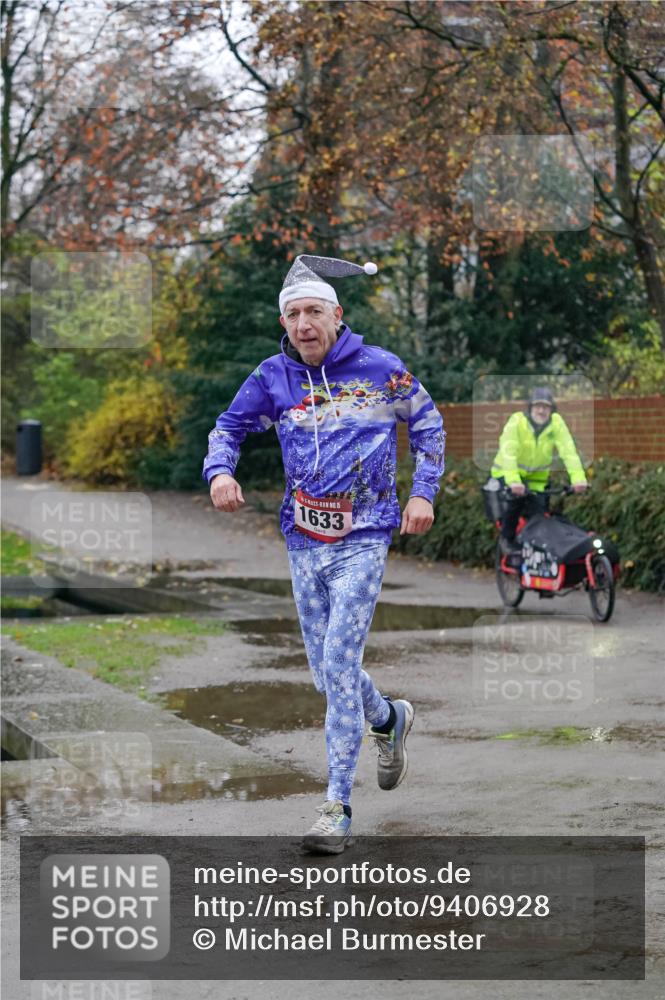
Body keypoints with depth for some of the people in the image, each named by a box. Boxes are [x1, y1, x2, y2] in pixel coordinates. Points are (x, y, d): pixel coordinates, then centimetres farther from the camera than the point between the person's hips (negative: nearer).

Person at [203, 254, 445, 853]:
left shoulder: (379, 369, -4)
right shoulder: (273, 377, 2)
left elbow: (428, 423, 10)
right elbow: (229, 427, 13)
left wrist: (423, 492, 0)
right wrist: (220, 471, -8)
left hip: (362, 538, -4)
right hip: (303, 541, 4)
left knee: (339, 662, -14)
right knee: (328, 672, 11)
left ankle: (338, 806, -9)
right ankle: (390, 721, 44)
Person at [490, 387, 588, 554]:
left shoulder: (557, 423, -14)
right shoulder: (517, 421, -24)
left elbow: (569, 451, -23)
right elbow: (507, 452, -36)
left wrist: (578, 478, -38)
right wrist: (513, 481, -51)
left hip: (537, 475, 4)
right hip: (508, 472, -4)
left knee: (538, 511, -8)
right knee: (517, 497, -27)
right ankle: (507, 539, -6)